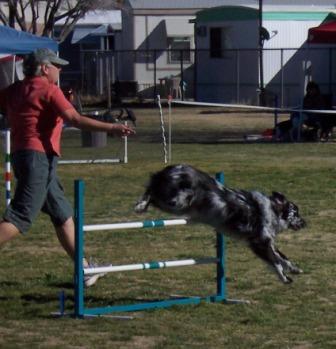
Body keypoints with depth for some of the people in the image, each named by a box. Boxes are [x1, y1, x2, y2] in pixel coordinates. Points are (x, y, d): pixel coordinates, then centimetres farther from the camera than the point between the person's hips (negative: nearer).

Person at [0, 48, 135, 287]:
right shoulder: (49, 90, -8)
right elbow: (75, 119, -20)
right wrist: (111, 128, -23)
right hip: (39, 157, -9)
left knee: (62, 213, 15)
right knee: (20, 218, -12)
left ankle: (83, 268, 21)